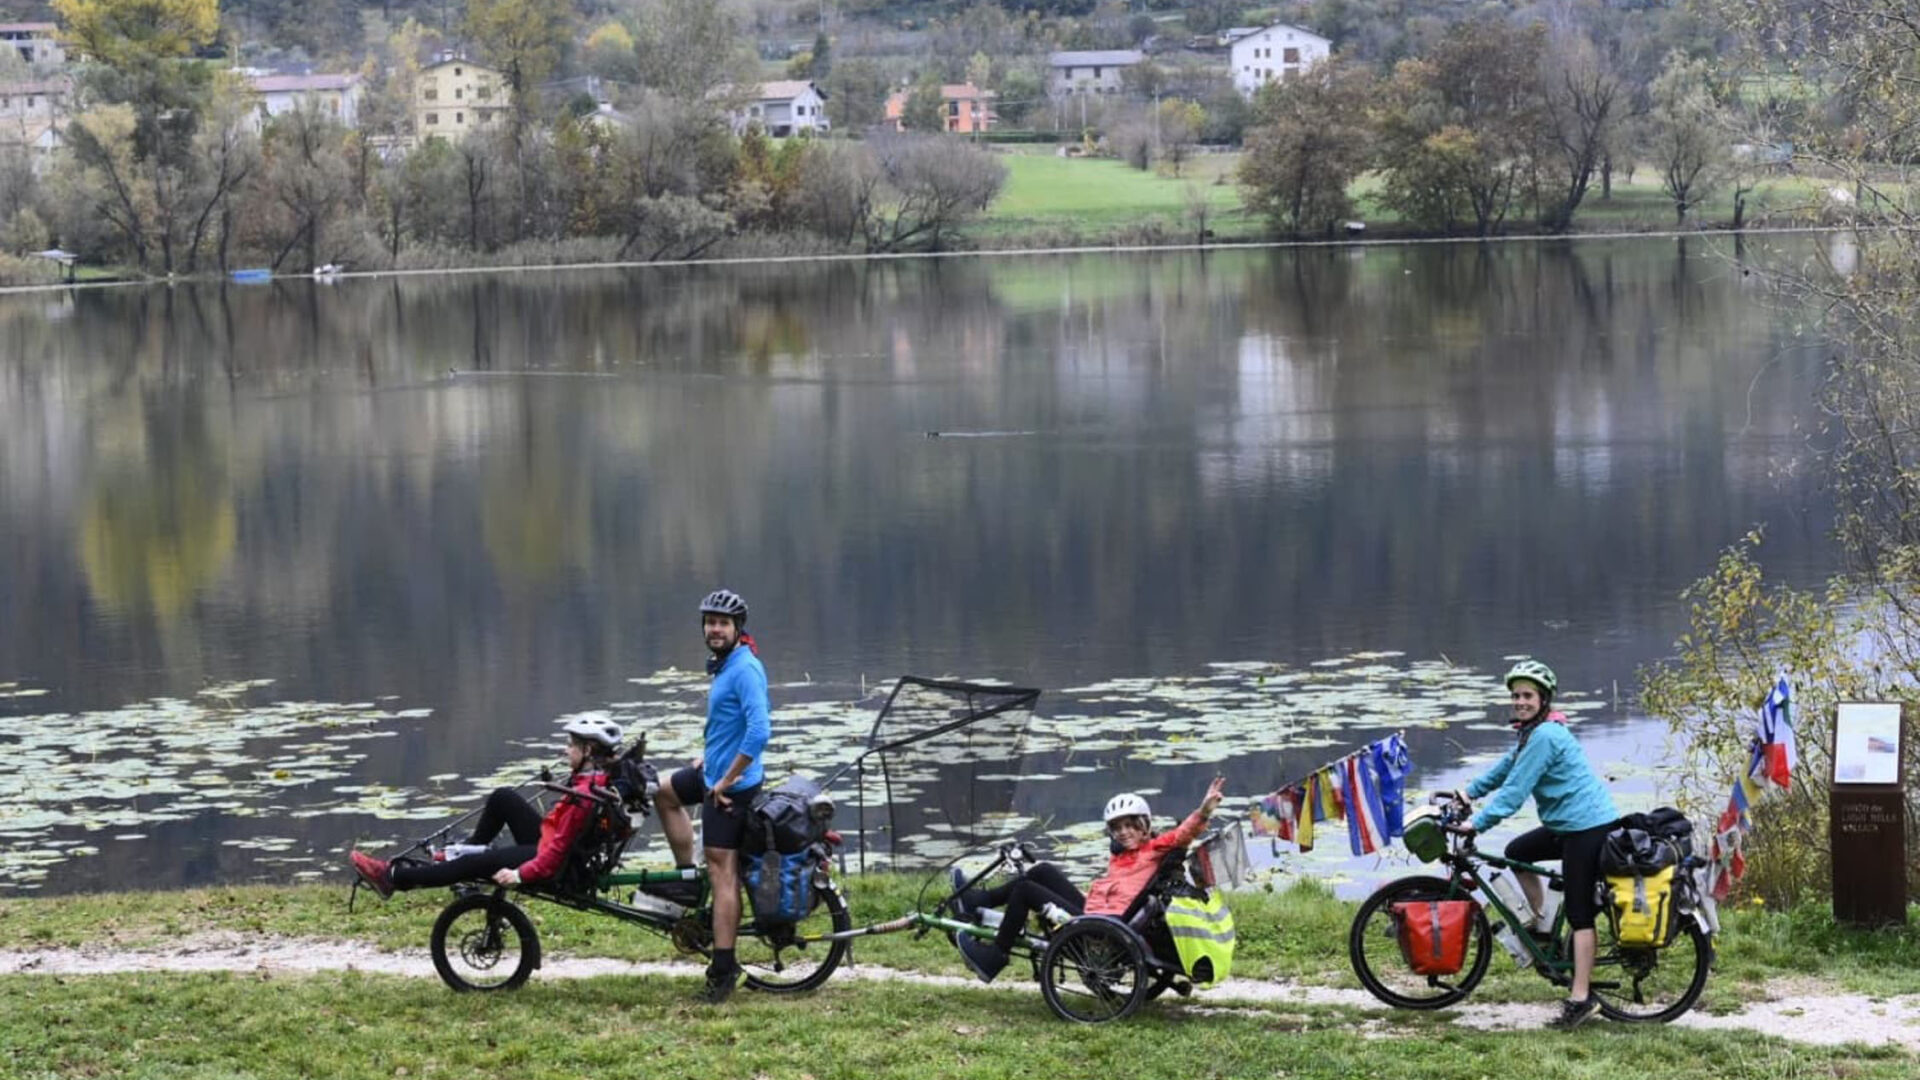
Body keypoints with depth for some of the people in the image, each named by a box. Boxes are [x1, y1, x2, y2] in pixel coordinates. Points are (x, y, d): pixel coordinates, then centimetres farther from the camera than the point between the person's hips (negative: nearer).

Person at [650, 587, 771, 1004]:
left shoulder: (745, 670, -21)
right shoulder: (724, 664, 9)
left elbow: (759, 731, -30)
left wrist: (726, 780, -24)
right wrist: (709, 754, 16)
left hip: (732, 784, -10)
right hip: (715, 771, 10)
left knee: (723, 873, -9)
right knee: (665, 791, 30)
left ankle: (723, 972, -9)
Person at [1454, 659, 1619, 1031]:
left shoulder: (1545, 736, -18)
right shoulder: (1534, 732, 14)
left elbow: (1515, 788, -21)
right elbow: (1507, 767, 25)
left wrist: (1478, 822, -21)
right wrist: (1470, 792, 18)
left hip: (1588, 828, -10)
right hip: (1569, 824, 10)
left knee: (1579, 913, -9)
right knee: (1517, 853, 19)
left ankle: (1580, 998, -9)